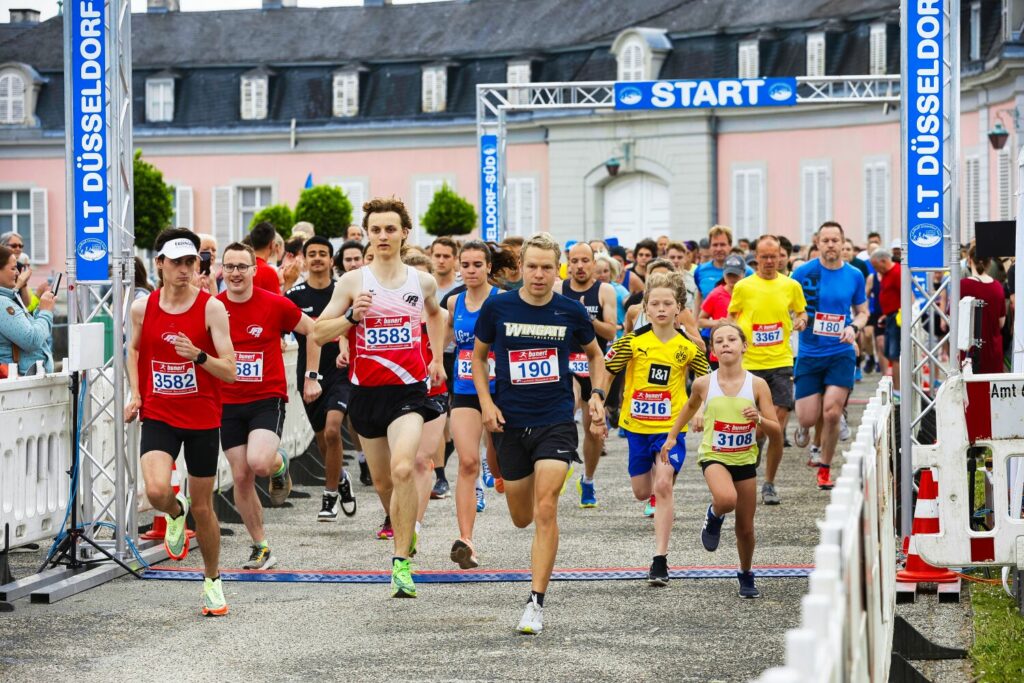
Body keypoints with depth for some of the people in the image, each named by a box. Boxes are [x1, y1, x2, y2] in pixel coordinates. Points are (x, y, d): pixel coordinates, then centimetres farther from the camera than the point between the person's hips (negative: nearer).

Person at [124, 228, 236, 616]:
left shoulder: (212, 308, -9)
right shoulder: (143, 307, 0)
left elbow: (230, 372, -11)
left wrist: (199, 355, -29)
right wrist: (135, 394, 8)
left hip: (202, 418, -1)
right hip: (158, 415, 1)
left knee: (203, 507, 8)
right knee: (156, 491, -23)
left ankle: (212, 580, 30)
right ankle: (176, 513, 15)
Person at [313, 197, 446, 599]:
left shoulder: (422, 282, 4)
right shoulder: (353, 282, -1)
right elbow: (318, 333, -1)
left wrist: (437, 359, 23)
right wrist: (351, 316, -17)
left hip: (408, 389, -1)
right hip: (366, 391, 1)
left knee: (402, 469, -23)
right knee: (383, 477, 12)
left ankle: (402, 563, -19)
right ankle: (405, 529, 44)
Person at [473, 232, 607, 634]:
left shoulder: (571, 311, -3)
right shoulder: (497, 307, -4)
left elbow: (595, 355, 15)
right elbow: (479, 355, 11)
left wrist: (597, 396, 1)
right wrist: (486, 402, -2)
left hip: (556, 421, -2)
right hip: (511, 422, 2)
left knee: (545, 511, -16)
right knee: (521, 518, 12)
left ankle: (536, 603, -11)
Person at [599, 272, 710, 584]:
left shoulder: (688, 346, -5)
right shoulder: (633, 341, -7)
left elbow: (706, 381, 5)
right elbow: (606, 371, -1)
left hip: (671, 426, -2)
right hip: (637, 425, 2)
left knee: (663, 485, -18)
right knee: (642, 492, 12)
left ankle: (661, 560, -14)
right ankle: (655, 496, 53)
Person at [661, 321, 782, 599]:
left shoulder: (757, 385, -10)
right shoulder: (704, 384, -9)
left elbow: (776, 431, -8)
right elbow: (691, 405, 16)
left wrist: (760, 419, -28)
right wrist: (672, 436, 17)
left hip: (745, 459, 1)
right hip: (713, 456, -1)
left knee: (745, 528, 10)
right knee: (726, 499, -34)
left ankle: (746, 575, 37)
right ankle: (714, 516, 3)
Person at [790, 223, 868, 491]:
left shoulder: (854, 275, 2)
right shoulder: (804, 272, -3)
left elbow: (862, 311, 14)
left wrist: (854, 327, -6)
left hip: (841, 353, 0)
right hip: (809, 354, 0)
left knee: (832, 413, -11)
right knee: (808, 419, -4)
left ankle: (824, 467, 9)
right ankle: (806, 428, 36)